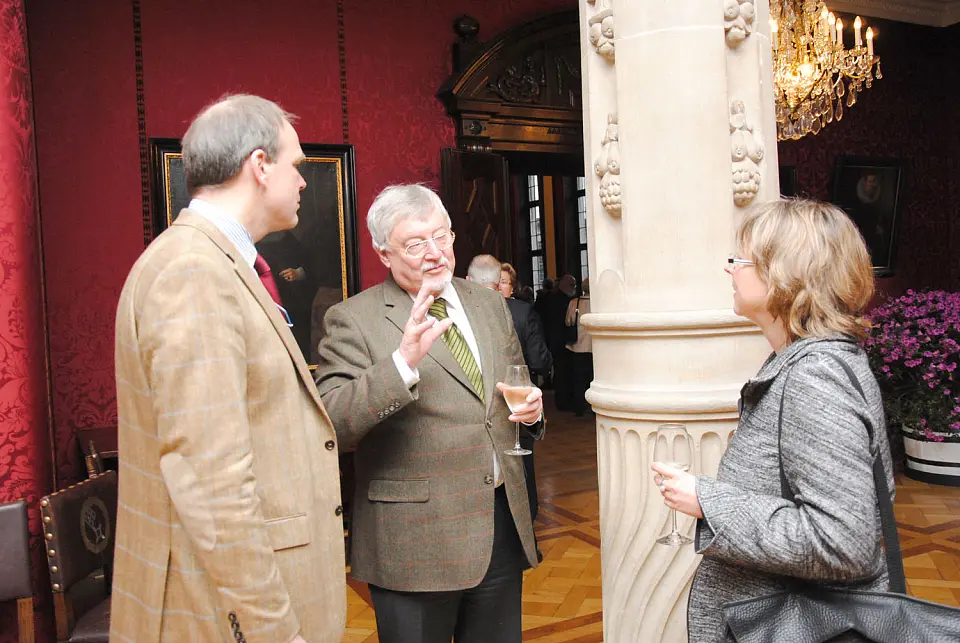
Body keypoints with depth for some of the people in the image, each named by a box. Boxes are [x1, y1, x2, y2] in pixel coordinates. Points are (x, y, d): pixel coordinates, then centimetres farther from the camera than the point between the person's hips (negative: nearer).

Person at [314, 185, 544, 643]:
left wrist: (531, 406, -2)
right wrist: (402, 362, -32)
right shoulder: (352, 320, -10)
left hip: (503, 526, 6)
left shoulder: (489, 303, 8)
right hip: (414, 542, -5)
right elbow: (330, 424, -21)